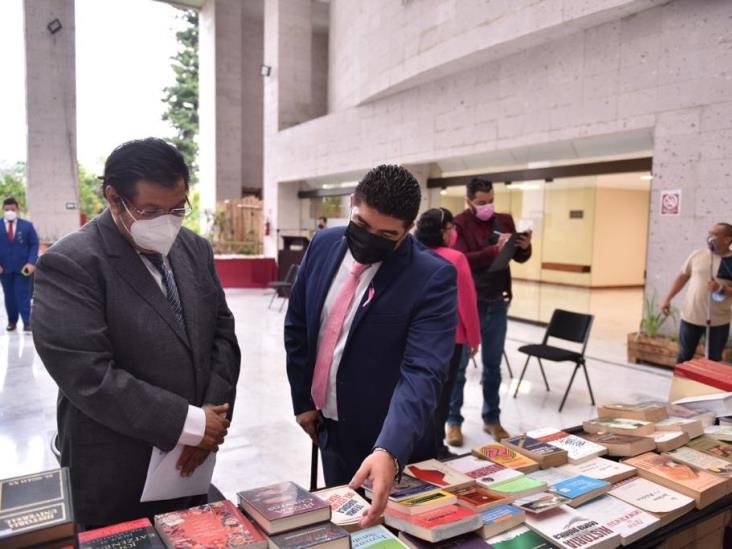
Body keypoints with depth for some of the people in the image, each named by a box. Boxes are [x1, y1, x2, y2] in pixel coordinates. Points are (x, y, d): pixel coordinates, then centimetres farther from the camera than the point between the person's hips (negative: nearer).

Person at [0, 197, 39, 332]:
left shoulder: (27, 226, 2)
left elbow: (34, 245, 1)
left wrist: (31, 262, -12)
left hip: (23, 267, -2)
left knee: (23, 294, -4)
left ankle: (27, 322, -4)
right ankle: (12, 321, 21)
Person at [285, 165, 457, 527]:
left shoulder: (433, 277, -23)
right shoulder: (324, 245, -6)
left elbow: (422, 373, -30)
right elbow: (296, 324, 4)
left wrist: (389, 451, -43)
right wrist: (302, 398, 5)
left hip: (389, 440, -5)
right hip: (329, 428, 5)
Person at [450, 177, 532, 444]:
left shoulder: (504, 220, 7)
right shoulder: (459, 224, -8)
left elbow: (519, 258, 12)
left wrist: (525, 246, -10)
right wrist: (495, 249, -29)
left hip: (497, 305, 5)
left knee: (493, 366, 15)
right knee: (458, 365, 6)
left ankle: (492, 419, 28)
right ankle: (454, 421, 18)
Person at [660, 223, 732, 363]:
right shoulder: (697, 254, 1)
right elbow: (682, 276, 9)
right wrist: (667, 299, 6)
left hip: (718, 321, -2)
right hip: (690, 317, 2)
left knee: (714, 361, 10)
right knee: (684, 357, 11)